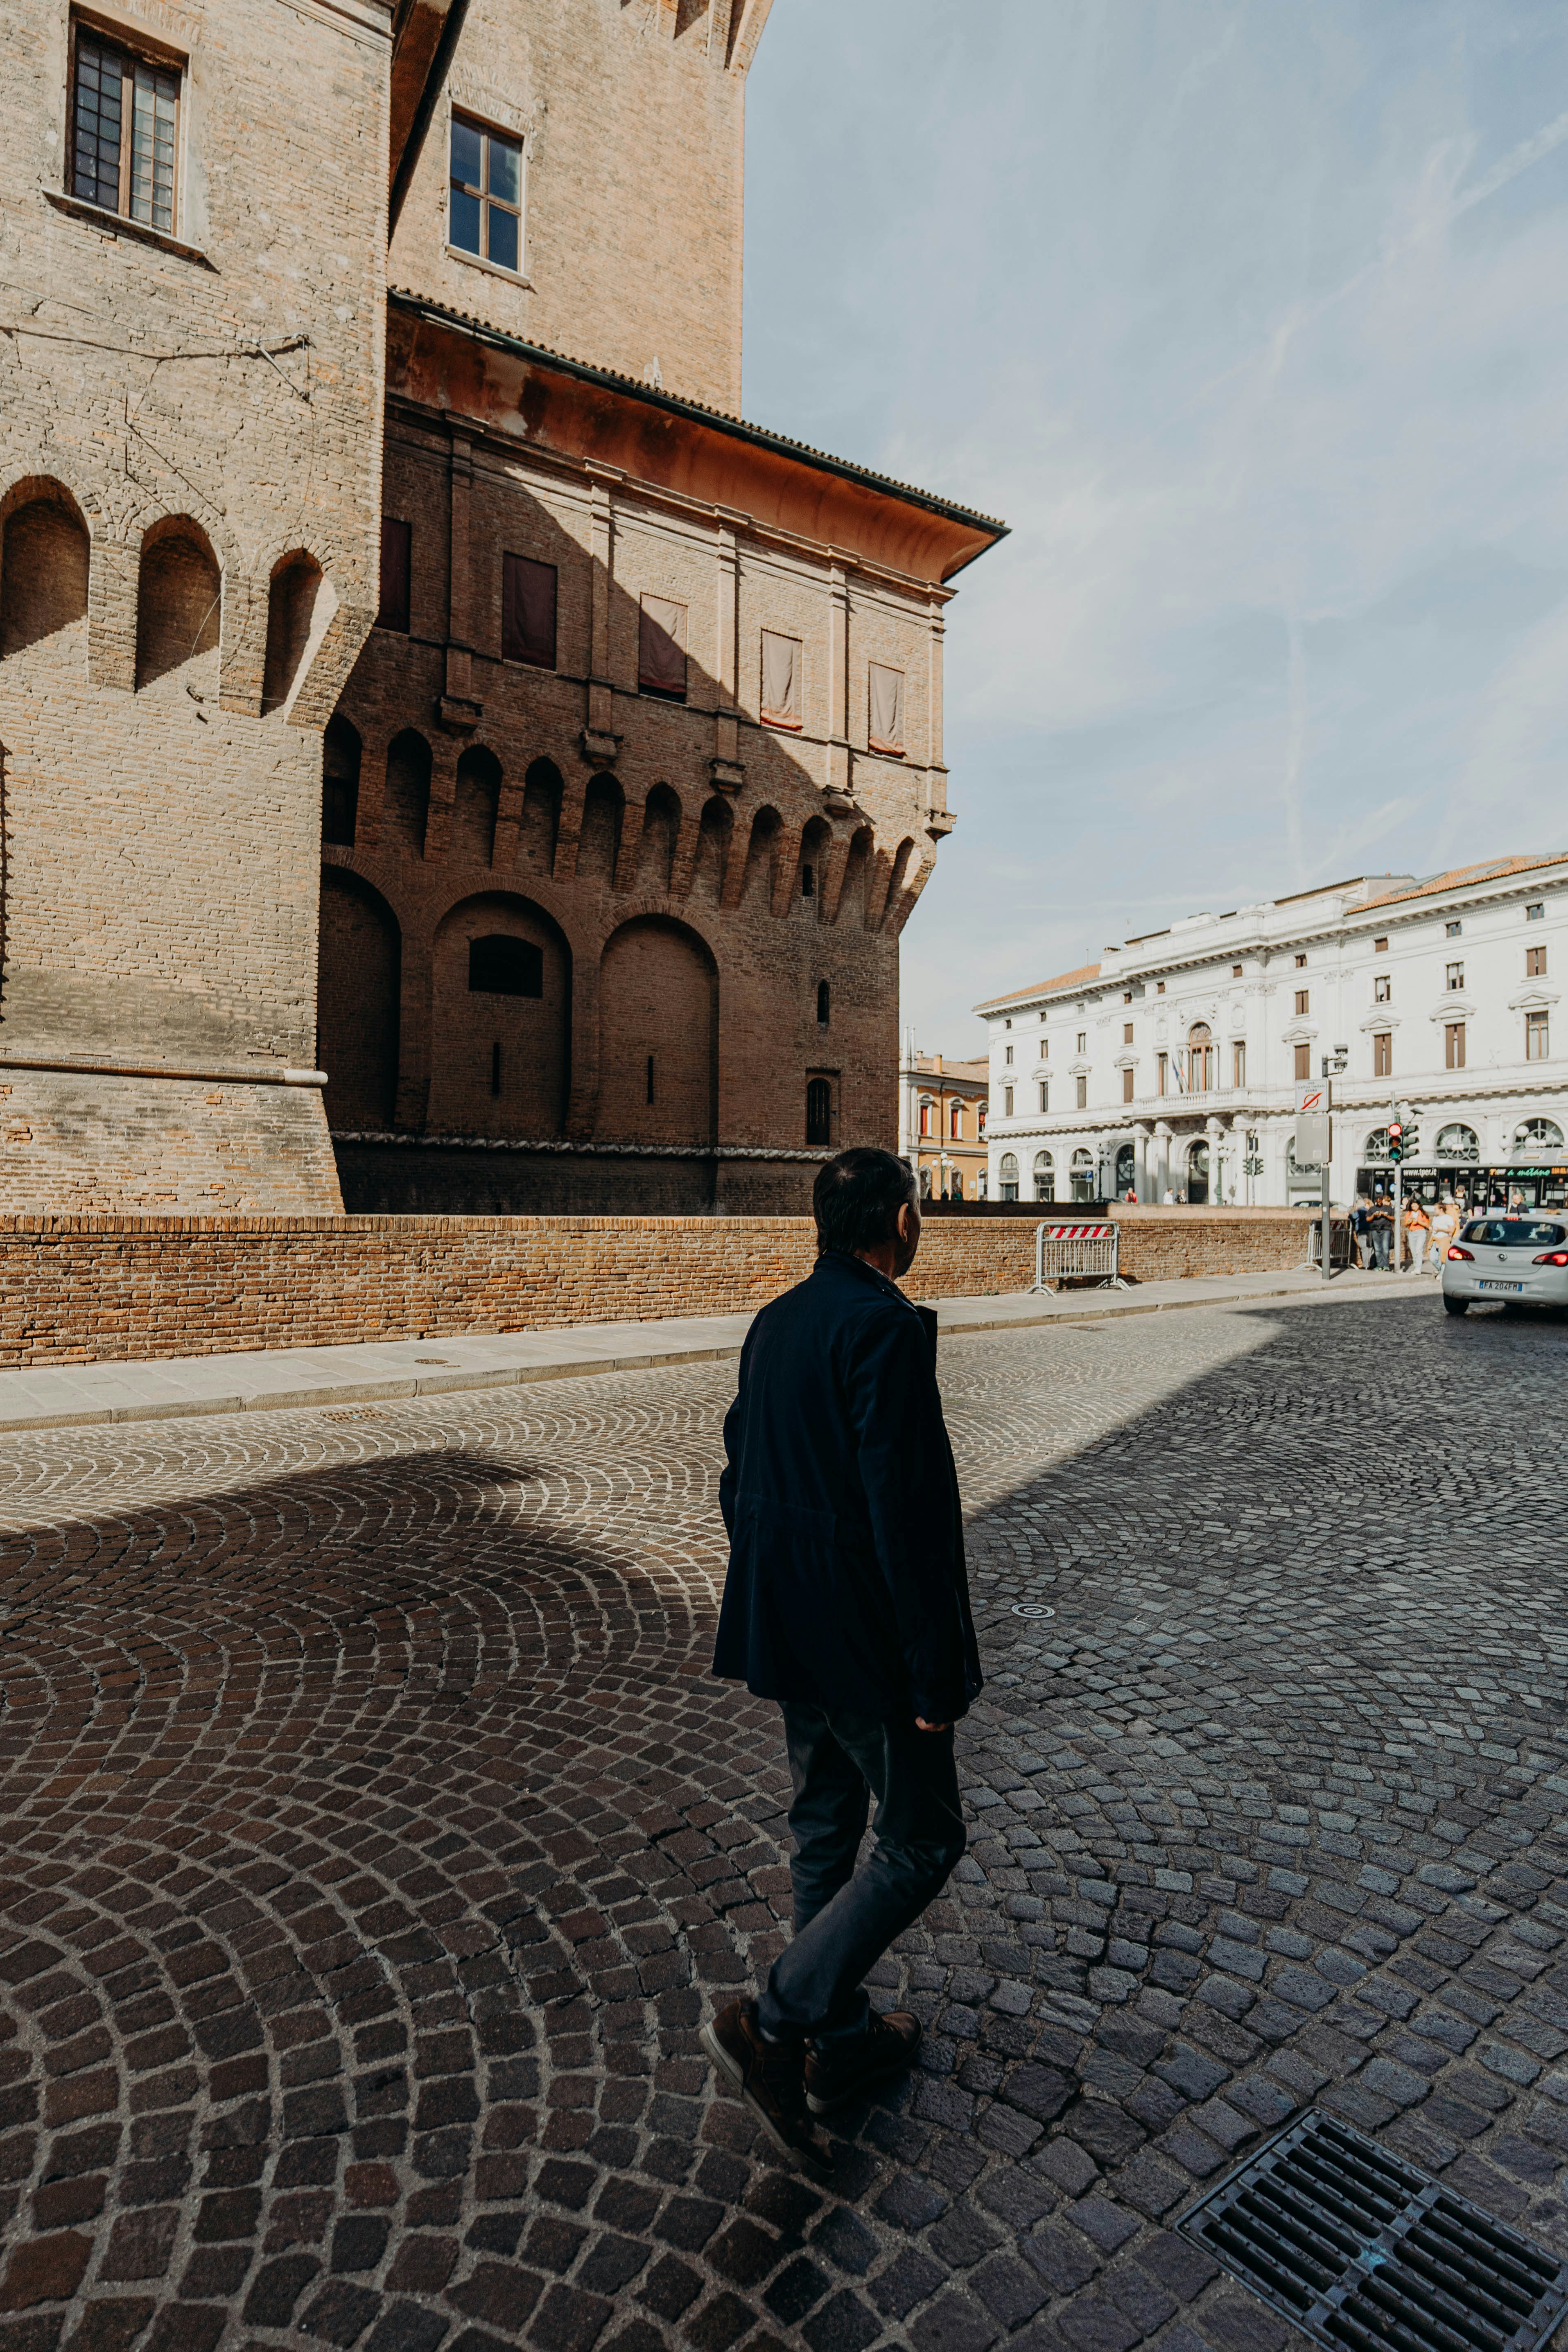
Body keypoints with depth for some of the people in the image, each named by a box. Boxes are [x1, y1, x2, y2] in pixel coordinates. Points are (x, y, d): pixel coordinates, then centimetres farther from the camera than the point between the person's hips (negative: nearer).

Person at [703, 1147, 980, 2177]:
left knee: (827, 1828, 22)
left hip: (791, 1628, 9)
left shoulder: (775, 1322, 5)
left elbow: (740, 1475, 11)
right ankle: (777, 2026, 10)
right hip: (868, 1637, -9)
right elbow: (904, 1506, -25)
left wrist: (771, 1598, 19)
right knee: (921, 1841, 11)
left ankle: (843, 2039, 39)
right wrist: (936, 1675, -17)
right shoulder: (890, 1328, -22)